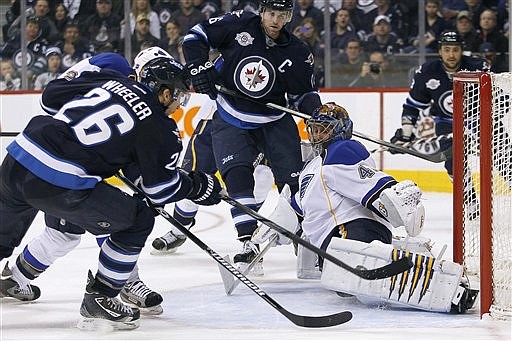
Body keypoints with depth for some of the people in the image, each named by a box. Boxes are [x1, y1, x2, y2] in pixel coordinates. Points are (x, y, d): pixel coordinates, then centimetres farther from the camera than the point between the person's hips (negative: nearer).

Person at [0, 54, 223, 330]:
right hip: (59, 186, -7)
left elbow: (51, 95, 22)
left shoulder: (109, 80, 16)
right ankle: (98, 300, 16)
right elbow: (161, 190, 7)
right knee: (139, 219, 12)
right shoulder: (159, 128, 1)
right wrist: (201, 186, 23)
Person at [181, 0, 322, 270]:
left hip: (274, 121, 1)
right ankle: (248, 242, -13)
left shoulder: (297, 54, -8)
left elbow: (302, 93, 1)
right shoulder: (238, 25, -12)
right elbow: (196, 36, -5)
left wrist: (314, 108, -19)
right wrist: (199, 66, -18)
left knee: (292, 179, -7)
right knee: (237, 175, -16)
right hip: (230, 119, -1)